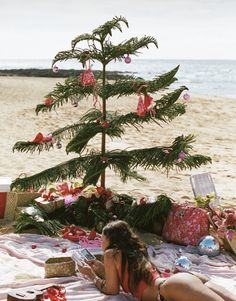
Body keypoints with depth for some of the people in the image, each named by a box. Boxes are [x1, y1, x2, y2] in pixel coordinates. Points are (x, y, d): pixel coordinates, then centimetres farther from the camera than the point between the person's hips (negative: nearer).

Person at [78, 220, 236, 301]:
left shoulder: (111, 254, 12)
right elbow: (126, 274, 46)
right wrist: (103, 269, 48)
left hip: (174, 287, -8)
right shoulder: (135, 252, 35)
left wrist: (92, 275, 29)